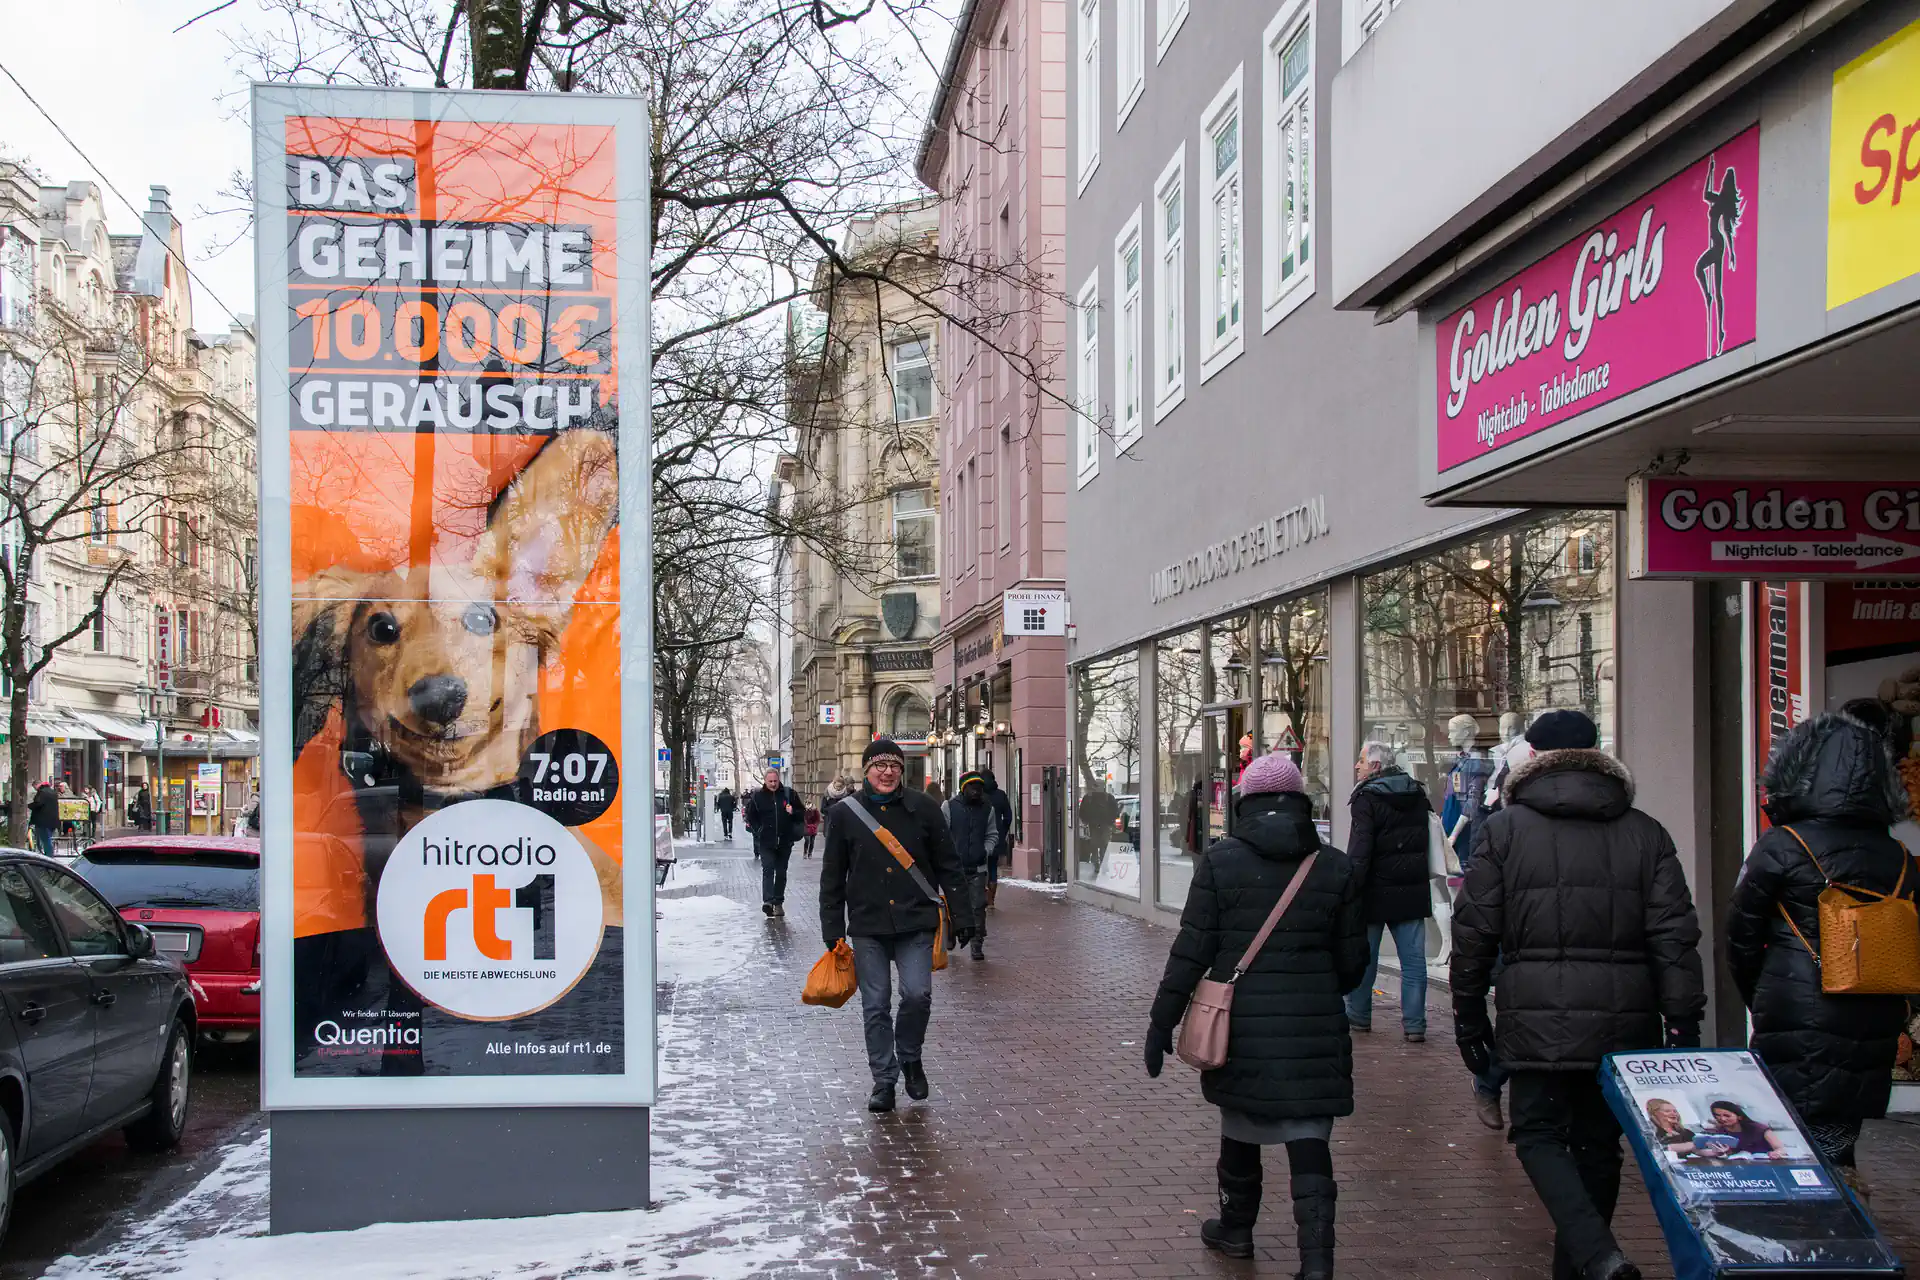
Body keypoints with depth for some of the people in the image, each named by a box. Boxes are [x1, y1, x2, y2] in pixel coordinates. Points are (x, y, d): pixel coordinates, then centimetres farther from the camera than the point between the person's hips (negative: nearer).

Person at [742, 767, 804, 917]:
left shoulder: (789, 794, 2)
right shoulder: (758, 796, 0)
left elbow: (802, 812, 9)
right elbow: (750, 816, 10)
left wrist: (793, 812, -12)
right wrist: (757, 830, -2)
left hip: (784, 841, 2)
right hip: (766, 842, -2)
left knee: (781, 872, 9)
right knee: (768, 869, -16)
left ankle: (778, 903, 19)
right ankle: (768, 901, -26)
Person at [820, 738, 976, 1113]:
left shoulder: (922, 808, 2)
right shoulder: (844, 814, 2)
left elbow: (948, 867, 6)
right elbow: (832, 878, 7)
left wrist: (961, 916, 4)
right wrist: (833, 930, 4)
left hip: (915, 922, -1)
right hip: (867, 927, 1)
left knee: (917, 994, -11)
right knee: (875, 1006, 3)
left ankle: (910, 1059, 16)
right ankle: (883, 1081, 15)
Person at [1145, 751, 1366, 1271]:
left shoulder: (1220, 862, -5)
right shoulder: (1335, 867, 0)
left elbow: (1191, 951, -7)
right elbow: (1352, 960, 5)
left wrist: (1162, 1022, -1)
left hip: (1241, 1028, 0)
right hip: (1314, 1031, 0)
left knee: (1240, 1130, 19)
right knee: (1309, 1141, 3)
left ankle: (1237, 1228, 38)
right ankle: (1316, 1258, -6)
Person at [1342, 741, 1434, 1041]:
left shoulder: (1367, 799, -13)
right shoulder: (1418, 795, 10)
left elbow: (1359, 852, -21)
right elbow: (1432, 841, 19)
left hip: (1376, 892, -5)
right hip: (1413, 891, 5)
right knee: (1413, 958, 5)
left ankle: (1358, 1015, 20)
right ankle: (1414, 1024, 3)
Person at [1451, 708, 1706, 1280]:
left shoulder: (1503, 829, 0)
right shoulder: (1645, 833, 6)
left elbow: (1474, 932, -1)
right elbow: (1675, 936, 1)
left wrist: (1469, 1015, 8)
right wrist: (1682, 1022, 4)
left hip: (1538, 1019, -3)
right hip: (1625, 1019, 3)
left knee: (1537, 1132, 5)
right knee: (1597, 1142, 15)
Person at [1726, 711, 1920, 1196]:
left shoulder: (1780, 848, -7)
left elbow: (1741, 941, -1)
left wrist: (1763, 1007, 15)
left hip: (1797, 1033, -5)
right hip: (1872, 1037, 5)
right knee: (1836, 1151, 15)